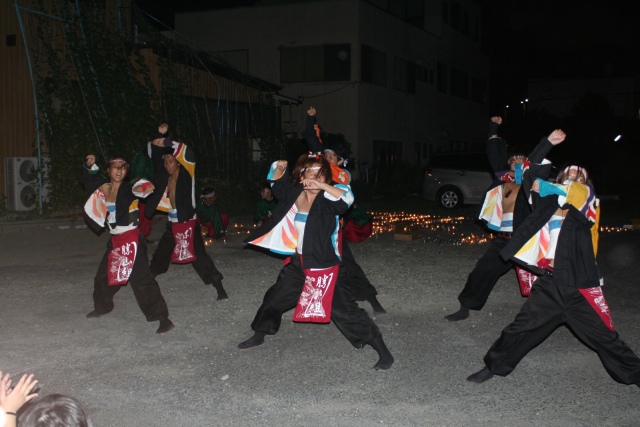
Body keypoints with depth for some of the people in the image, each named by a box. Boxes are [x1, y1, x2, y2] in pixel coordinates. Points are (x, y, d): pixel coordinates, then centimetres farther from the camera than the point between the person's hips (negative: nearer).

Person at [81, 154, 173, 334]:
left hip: (132, 240, -7)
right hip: (115, 241, 7)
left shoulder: (128, 189, -13)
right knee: (103, 277, 22)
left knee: (141, 279, -17)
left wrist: (143, 187, -59)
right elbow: (90, 178, 24)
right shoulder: (104, 188, 4)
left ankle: (162, 318, -15)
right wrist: (90, 165, 6)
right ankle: (101, 307, 48)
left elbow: (137, 187, -37)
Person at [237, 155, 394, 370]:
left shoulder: (327, 199, -17)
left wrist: (321, 186, -42)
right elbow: (276, 182, 19)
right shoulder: (294, 193, -1)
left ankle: (383, 351, 4)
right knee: (274, 299, 22)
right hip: (298, 263, 7)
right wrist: (279, 168, 0)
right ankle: (259, 335, 48)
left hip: (325, 267, -6)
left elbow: (347, 198, -38)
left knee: (345, 310, -7)